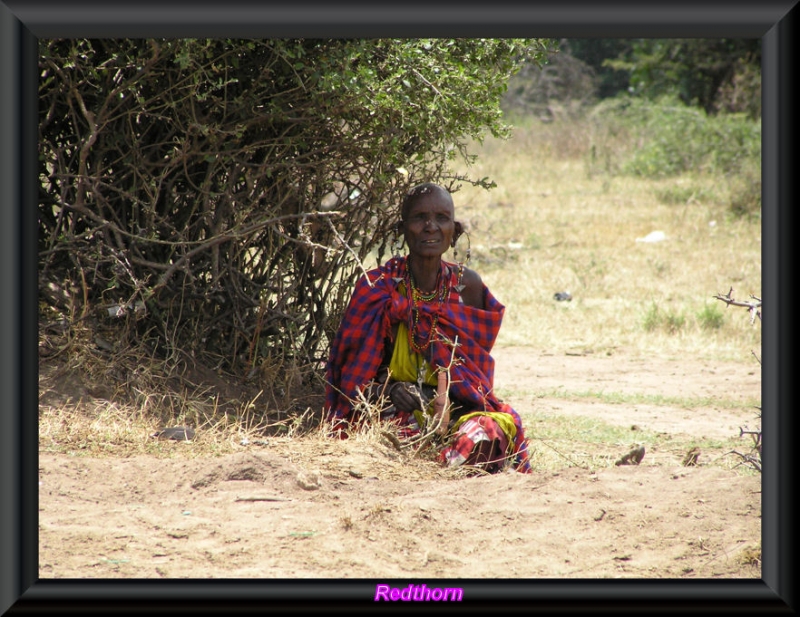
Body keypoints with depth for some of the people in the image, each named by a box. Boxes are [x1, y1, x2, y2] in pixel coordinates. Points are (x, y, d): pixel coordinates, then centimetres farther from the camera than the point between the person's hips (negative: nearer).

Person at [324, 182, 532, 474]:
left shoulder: (467, 286, 3)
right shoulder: (377, 288, -3)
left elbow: (475, 366, 10)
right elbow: (353, 378, 1)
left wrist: (446, 401, -12)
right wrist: (389, 391, -20)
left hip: (454, 408, 2)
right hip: (391, 413, -2)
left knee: (498, 427, -31)